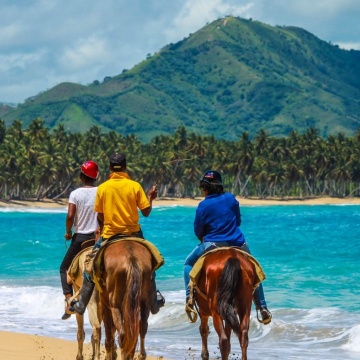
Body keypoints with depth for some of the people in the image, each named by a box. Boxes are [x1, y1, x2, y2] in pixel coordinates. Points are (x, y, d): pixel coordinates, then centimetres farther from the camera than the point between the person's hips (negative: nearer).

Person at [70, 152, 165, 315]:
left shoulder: (102, 188, -5)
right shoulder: (135, 186, -7)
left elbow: (100, 216, 1)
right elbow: (146, 211, -5)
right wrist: (150, 197, 13)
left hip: (109, 235, 0)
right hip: (132, 234, 0)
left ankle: (81, 303, 10)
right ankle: (155, 299, 23)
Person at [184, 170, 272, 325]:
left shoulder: (203, 206, -8)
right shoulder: (231, 199, 1)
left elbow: (198, 232, -1)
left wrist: (204, 238, 19)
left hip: (212, 245, -3)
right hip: (237, 244, 3)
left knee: (188, 264, 20)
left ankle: (190, 298, 2)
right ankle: (262, 308, 17)